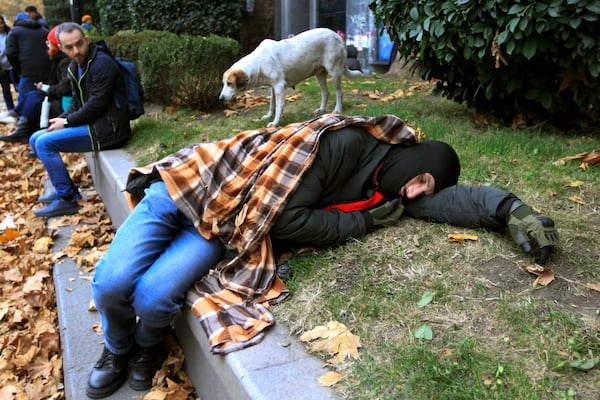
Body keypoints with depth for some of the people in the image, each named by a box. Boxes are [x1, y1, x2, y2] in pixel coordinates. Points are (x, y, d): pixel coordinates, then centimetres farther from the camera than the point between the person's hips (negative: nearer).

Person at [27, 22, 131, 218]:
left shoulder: (102, 63, -16)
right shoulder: (75, 66, 12)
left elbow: (96, 104, -21)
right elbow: (77, 102, 18)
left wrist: (67, 122, -11)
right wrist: (62, 119, -1)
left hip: (107, 127, -10)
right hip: (92, 123, 10)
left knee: (45, 144, -15)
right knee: (36, 140, 12)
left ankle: (67, 200, -7)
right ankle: (64, 188, 19)